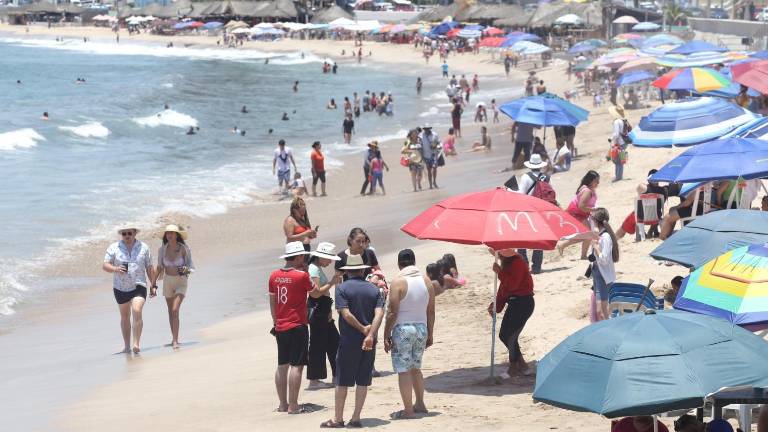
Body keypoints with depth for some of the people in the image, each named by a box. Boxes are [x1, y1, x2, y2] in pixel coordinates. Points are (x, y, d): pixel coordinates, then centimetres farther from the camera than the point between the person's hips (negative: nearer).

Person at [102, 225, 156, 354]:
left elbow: (149, 268, 9)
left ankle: (137, 343, -23)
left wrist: (153, 285, 7)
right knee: (125, 316, 12)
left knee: (137, 311, -22)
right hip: (120, 288, 2)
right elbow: (105, 266, -5)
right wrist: (115, 269, -26)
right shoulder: (114, 248, 0)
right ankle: (126, 346, 24)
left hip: (138, 286, -2)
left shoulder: (143, 247, 3)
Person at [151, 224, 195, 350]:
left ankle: (175, 341, -18)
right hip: (168, 281, 4)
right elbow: (160, 267, 7)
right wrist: (153, 282, 7)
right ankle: (174, 338, 28)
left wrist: (186, 269, -25)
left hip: (181, 281, -4)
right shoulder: (163, 249, -3)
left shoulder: (183, 249, -11)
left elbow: (190, 265, -3)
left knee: (175, 310, -18)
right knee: (171, 312, 12)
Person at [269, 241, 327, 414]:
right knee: (296, 366, -4)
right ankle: (293, 406, -5)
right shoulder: (302, 275, -13)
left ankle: (283, 404, 16)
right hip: (297, 327, -6)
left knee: (282, 365, 12)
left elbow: (272, 301, 12)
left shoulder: (274, 275, 5)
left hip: (280, 327, 7)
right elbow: (315, 293, 1)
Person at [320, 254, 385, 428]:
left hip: (348, 341, -3)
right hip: (369, 342, 4)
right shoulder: (374, 289, 5)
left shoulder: (343, 288, -6)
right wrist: (370, 335, -17)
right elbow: (379, 313, -8)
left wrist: (363, 329, -7)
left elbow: (346, 313, -16)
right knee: (363, 381, 9)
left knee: (342, 381, 4)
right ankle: (356, 418, 9)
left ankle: (338, 419, 7)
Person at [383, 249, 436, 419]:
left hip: (403, 329, -6)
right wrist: (430, 334, 17)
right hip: (421, 328, 6)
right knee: (415, 368, 21)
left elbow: (392, 313, -14)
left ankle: (408, 410, -1)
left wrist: (386, 336, -8)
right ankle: (420, 404, 27)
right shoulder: (426, 281, 4)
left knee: (403, 370, -1)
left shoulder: (398, 282, -12)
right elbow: (431, 312, 8)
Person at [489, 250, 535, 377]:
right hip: (514, 302, 10)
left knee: (509, 336, -7)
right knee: (504, 335, 10)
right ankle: (522, 366, 18)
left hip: (523, 303, -10)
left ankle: (514, 367, 7)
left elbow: (512, 284, -26)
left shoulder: (517, 262, -17)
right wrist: (496, 305, 9)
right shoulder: (506, 263, 13)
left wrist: (499, 272, -23)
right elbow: (504, 287, 16)